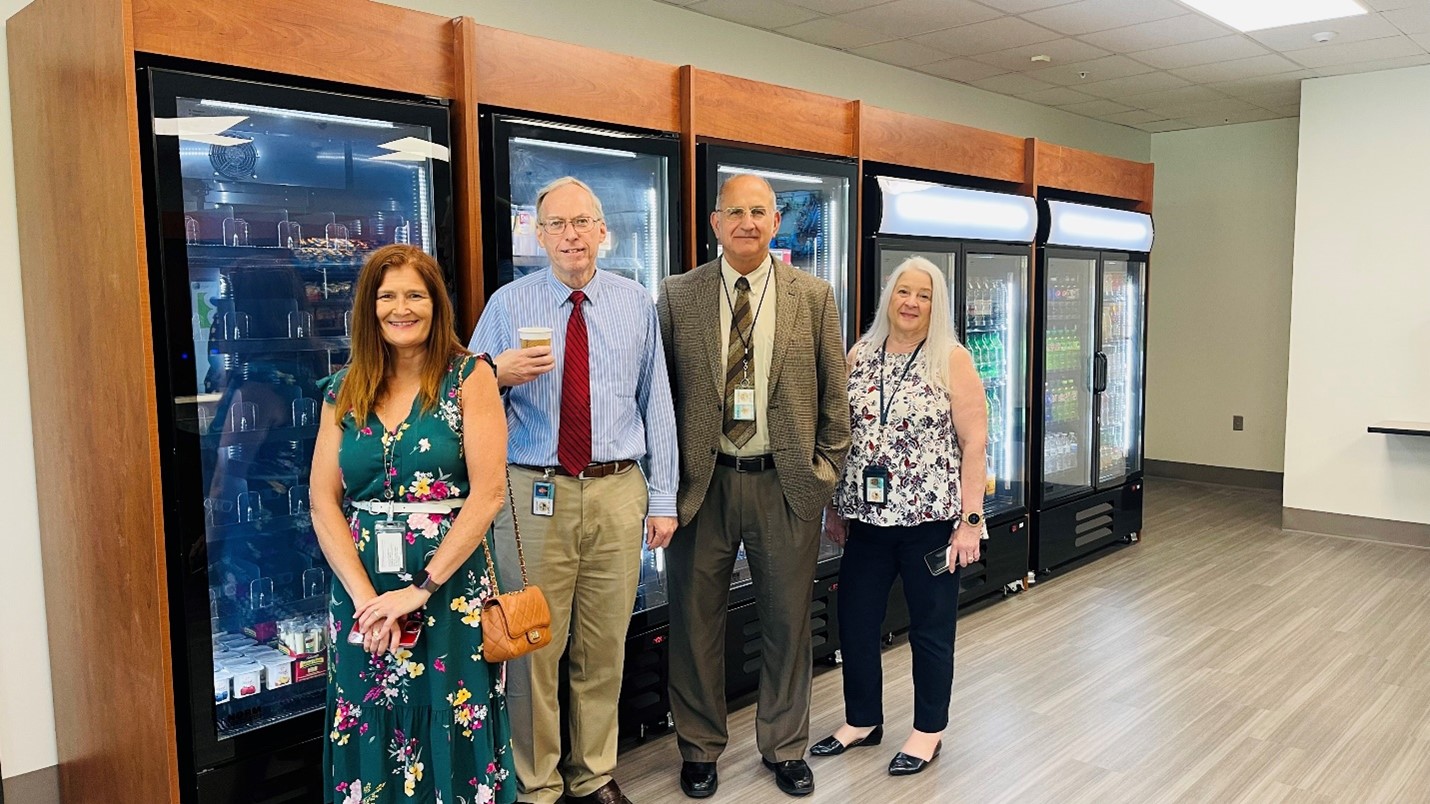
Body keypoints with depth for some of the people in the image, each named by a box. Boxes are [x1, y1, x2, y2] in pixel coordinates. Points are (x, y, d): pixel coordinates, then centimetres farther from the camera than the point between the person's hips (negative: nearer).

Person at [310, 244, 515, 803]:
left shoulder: (469, 377, -4)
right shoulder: (344, 391, 7)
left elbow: (488, 493, -11)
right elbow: (324, 501, 1)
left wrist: (420, 590, -15)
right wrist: (364, 595, -12)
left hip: (450, 586, -3)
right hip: (360, 589, 3)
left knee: (451, 733, 5)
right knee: (368, 735, 12)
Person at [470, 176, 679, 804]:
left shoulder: (637, 304, 7)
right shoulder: (508, 304, 3)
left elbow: (656, 404, 7)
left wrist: (663, 498, 4)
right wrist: (499, 373, -19)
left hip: (618, 492, 2)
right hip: (534, 492, -1)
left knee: (605, 646, 12)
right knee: (533, 645, 5)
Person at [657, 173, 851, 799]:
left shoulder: (814, 296, 3)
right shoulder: (677, 296, 1)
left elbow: (834, 393, 5)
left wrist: (828, 472, 2)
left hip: (786, 485, 1)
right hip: (700, 483, 0)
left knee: (788, 622, 12)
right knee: (696, 622, 11)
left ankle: (785, 748, 32)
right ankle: (700, 747, 31)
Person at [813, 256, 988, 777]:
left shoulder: (951, 360, -6)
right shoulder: (859, 357, 5)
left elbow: (973, 443, -8)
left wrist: (971, 519, -12)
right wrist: (835, 508, 11)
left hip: (931, 519, -4)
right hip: (868, 518, 4)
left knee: (931, 627, 9)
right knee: (854, 620, 11)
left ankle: (929, 731, 27)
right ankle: (862, 720, 31)